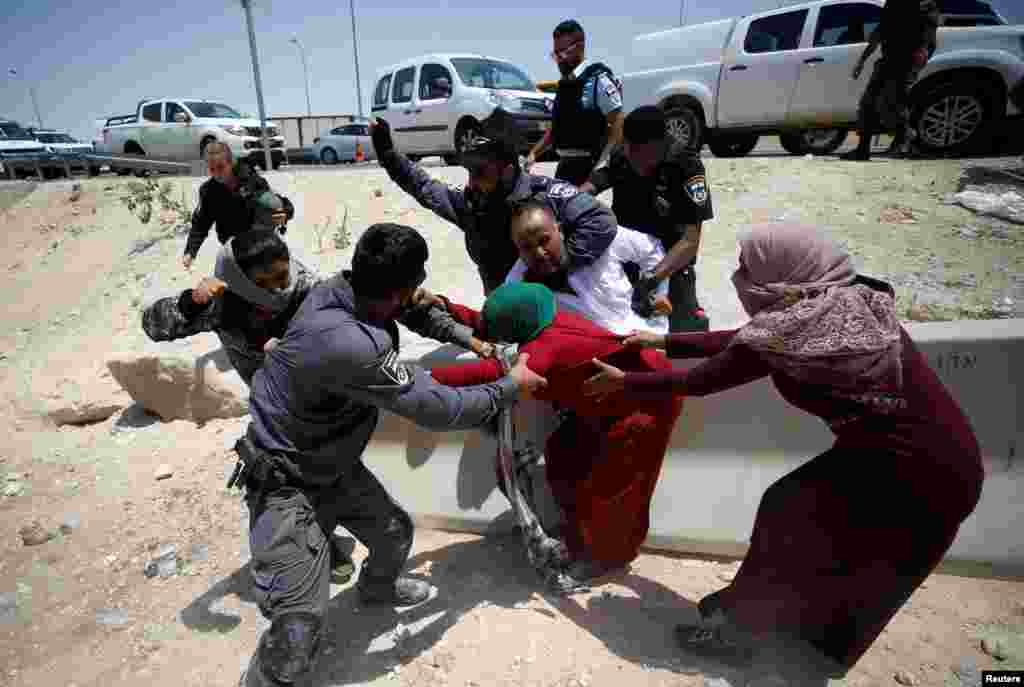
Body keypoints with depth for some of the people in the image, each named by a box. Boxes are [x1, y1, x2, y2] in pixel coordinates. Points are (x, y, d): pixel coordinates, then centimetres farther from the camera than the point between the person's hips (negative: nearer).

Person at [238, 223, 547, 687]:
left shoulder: (338, 288, -14)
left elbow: (419, 308, 10)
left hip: (333, 463, 8)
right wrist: (511, 387, -16)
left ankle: (377, 588, 51)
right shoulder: (348, 345, -39)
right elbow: (438, 410, -29)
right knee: (300, 622, -7)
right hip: (284, 484, -8)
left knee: (394, 531, 20)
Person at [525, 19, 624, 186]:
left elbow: (618, 125, -13)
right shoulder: (563, 84, 16)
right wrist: (533, 154, 13)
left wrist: (600, 163, -23)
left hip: (588, 166, -8)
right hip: (564, 165, 8)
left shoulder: (598, 80, -8)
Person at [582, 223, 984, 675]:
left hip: (916, 477, -8)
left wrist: (624, 383, 2)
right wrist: (664, 342, 17)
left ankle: (739, 624, 27)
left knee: (786, 515, 6)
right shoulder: (840, 303, 0)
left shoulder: (793, 329, -24)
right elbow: (742, 341, 11)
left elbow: (696, 382, -12)